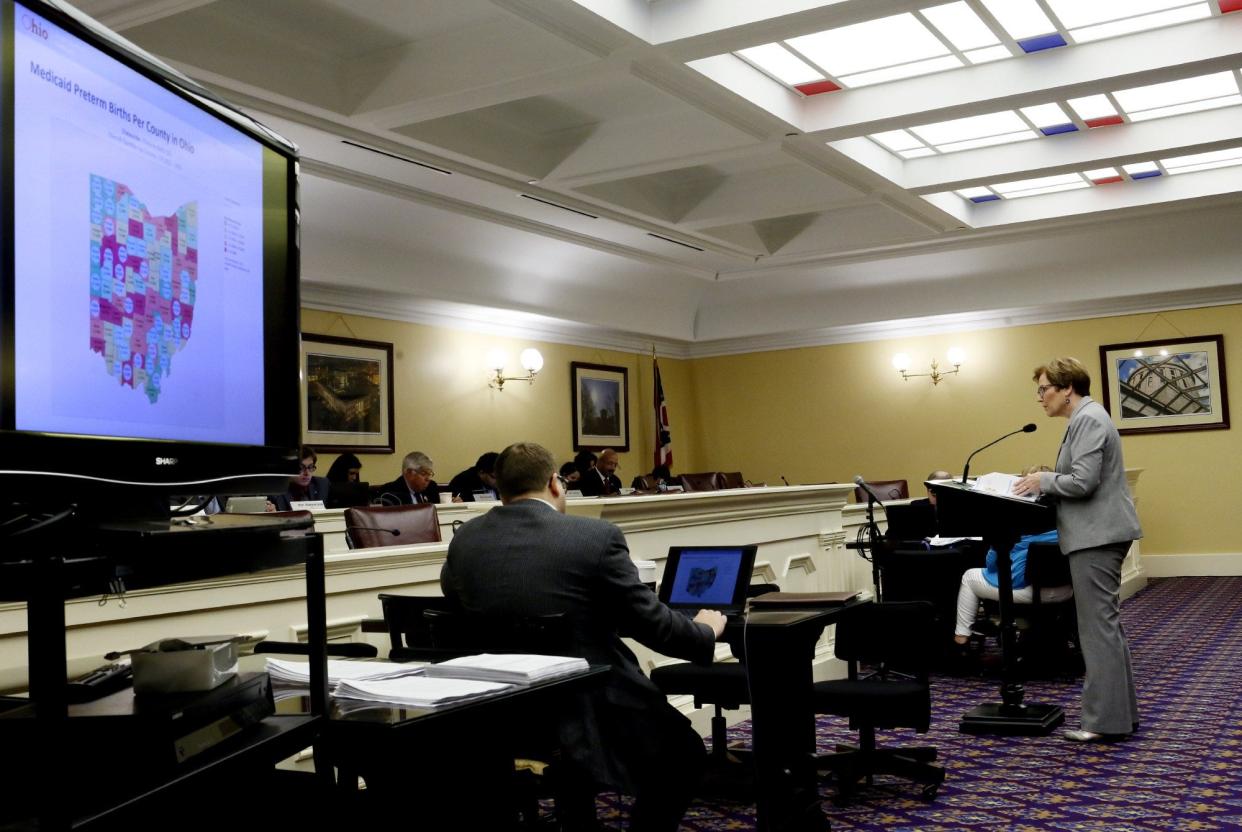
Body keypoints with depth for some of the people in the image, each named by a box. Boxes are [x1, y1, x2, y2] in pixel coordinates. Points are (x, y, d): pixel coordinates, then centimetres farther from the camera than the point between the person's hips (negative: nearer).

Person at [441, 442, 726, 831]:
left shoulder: (465, 539, -2)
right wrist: (706, 632, 10)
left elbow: (452, 602, 17)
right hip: (590, 712, -5)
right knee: (682, 751, 22)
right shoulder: (597, 536, -15)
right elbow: (650, 623, -10)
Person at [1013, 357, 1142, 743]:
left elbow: (1083, 481, -24)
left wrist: (1044, 480, -9)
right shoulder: (1086, 417, 17)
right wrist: (1047, 482, 12)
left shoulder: (1088, 419, -16)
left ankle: (1106, 720, -3)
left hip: (1096, 536, -11)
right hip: (1097, 534, 11)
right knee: (1107, 623, 14)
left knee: (1098, 626, -7)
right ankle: (1120, 711, 21)